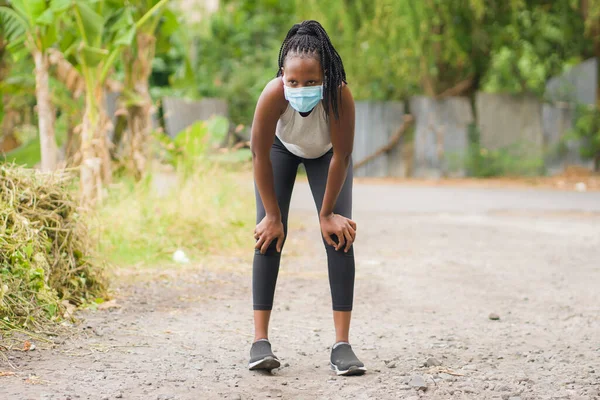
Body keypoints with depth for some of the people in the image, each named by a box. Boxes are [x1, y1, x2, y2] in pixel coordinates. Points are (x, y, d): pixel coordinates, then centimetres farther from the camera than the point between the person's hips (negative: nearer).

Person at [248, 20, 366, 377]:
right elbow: (261, 156, -27)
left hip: (326, 153, 0)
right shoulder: (273, 95, -41)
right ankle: (260, 340, -8)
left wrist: (327, 213, -18)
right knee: (270, 234, -12)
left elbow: (341, 156, -27)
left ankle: (342, 344, -11)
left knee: (340, 235, -12)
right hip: (282, 148, 0)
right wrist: (273, 216, -19)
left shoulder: (340, 95, -41)